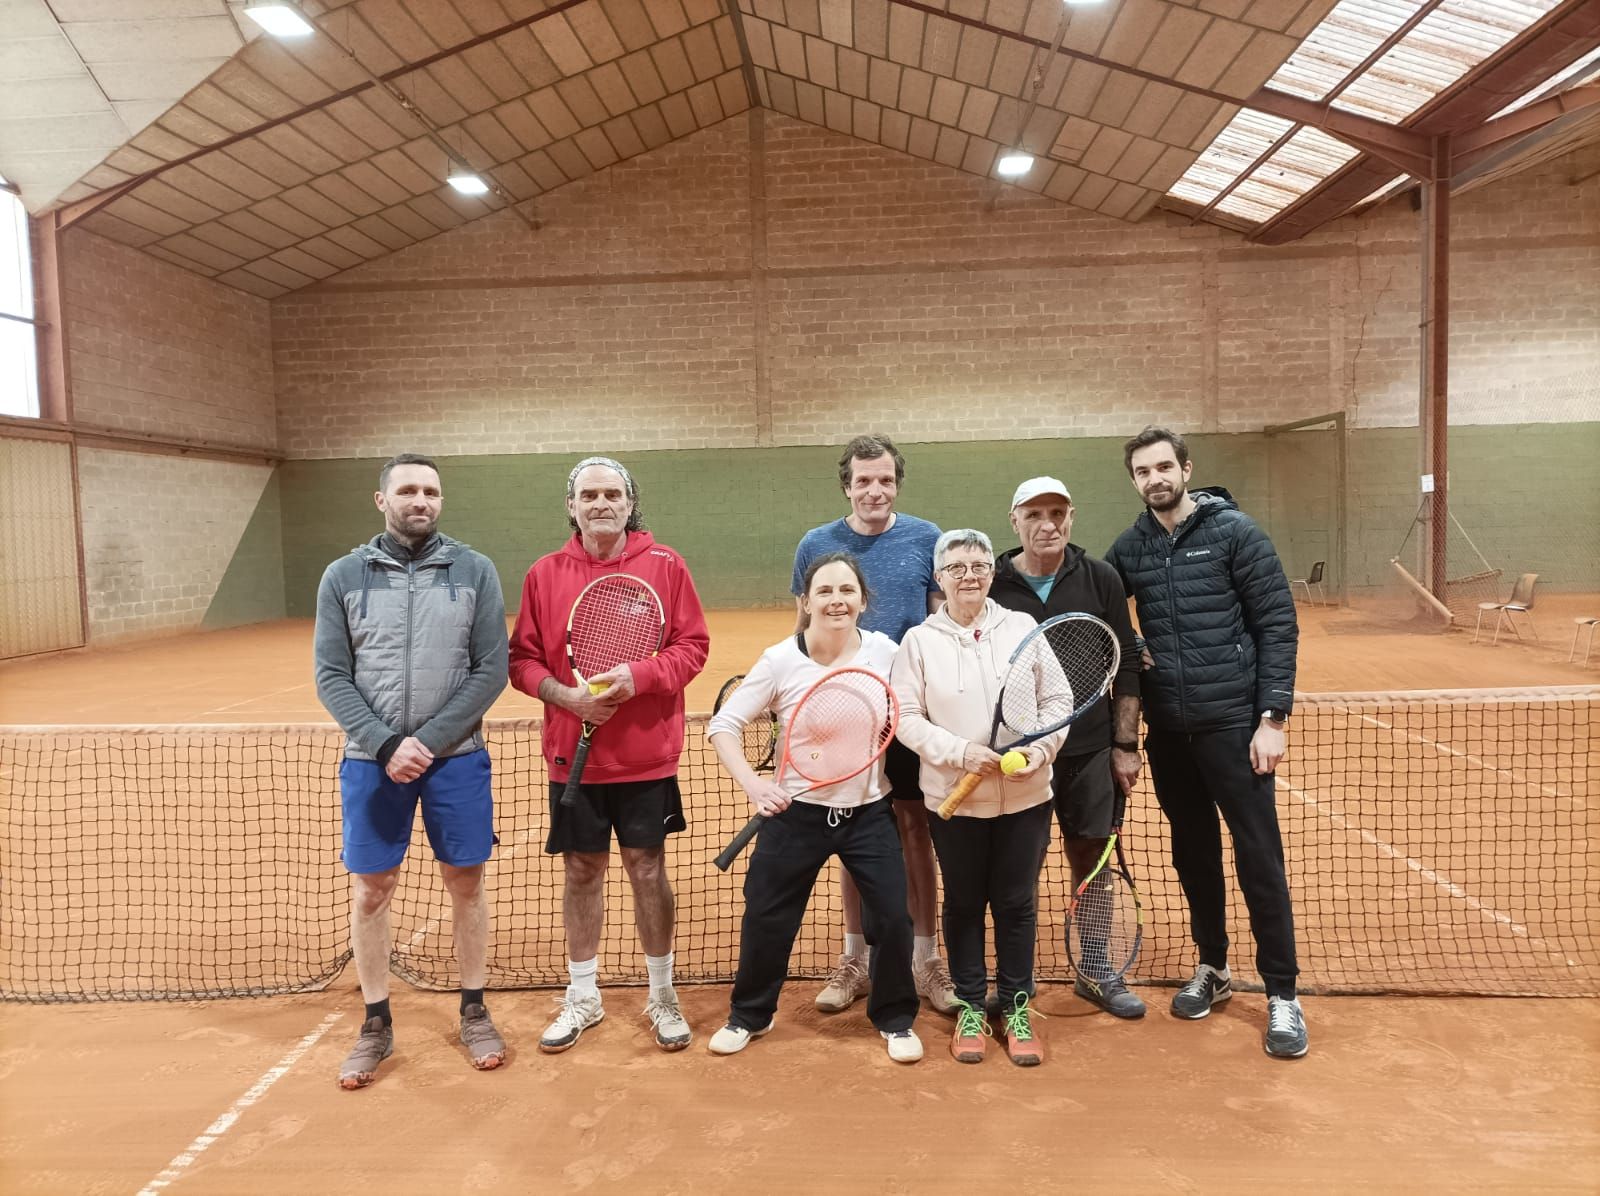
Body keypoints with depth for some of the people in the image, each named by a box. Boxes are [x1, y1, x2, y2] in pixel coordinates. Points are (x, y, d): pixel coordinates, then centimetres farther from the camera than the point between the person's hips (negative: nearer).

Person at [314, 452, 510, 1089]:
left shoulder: (474, 570, -1)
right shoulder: (344, 575, 1)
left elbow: (491, 670, -6)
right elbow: (332, 677, -2)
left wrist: (426, 741, -13)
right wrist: (386, 744, -15)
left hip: (457, 757, 0)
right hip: (371, 761, 1)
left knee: (466, 885, 9)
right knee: (369, 893, 8)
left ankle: (474, 1013, 27)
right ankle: (376, 1025, 25)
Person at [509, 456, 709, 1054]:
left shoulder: (665, 566, -2)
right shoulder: (544, 574, 2)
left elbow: (692, 645, -3)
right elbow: (523, 659, 4)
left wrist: (639, 676, -19)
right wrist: (564, 694, -14)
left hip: (647, 756, -1)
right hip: (572, 755, 2)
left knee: (648, 870, 8)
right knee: (581, 873, 12)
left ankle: (662, 995, 27)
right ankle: (582, 997, 30)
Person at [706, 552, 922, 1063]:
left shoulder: (885, 652, -7)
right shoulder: (781, 661, -12)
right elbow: (723, 724, -6)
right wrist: (751, 782, -19)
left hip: (868, 812, 1)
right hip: (797, 812, -1)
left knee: (893, 917, 1)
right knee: (766, 920, 8)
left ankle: (895, 1019, 28)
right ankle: (749, 1015, 35)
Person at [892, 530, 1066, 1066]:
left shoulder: (1023, 627, 0)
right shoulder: (920, 640, -2)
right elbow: (906, 717, -4)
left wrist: (1041, 748, -15)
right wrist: (960, 752, -16)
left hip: (1025, 796, 1)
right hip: (953, 799, 0)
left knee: (1017, 903, 10)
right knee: (963, 903, 12)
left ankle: (1016, 1008, 27)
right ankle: (970, 1008, 29)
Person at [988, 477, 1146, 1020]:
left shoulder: (1100, 578, 0)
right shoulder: (991, 585, -3)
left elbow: (1127, 664, 4)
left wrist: (1126, 744, 1)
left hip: (1090, 751, 1)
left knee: (1091, 864, 12)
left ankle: (1097, 974, 31)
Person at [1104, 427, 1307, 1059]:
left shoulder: (1234, 531, -5)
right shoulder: (1128, 549, 7)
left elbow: (1278, 624, -6)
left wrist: (1272, 716, -12)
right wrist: (1120, 731, 4)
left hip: (1233, 723, -4)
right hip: (1168, 730, 4)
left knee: (1259, 857, 0)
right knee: (1193, 854, 14)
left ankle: (1282, 994, 13)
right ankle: (1213, 968, 31)